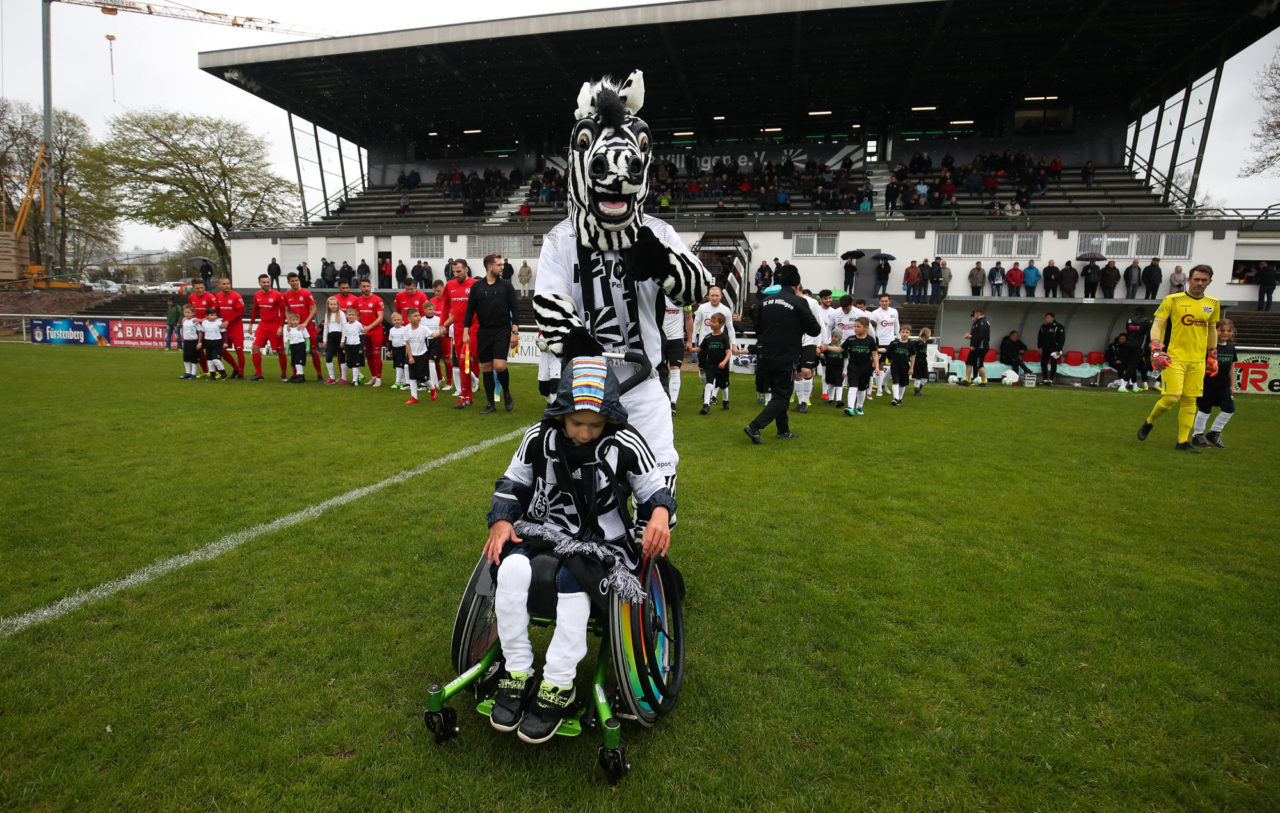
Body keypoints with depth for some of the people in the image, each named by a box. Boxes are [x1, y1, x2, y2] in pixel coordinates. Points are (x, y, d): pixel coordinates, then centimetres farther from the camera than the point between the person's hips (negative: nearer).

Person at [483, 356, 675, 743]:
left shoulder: (626, 445, -9)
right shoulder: (539, 437, -2)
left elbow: (654, 490, 0)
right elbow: (511, 484, 10)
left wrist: (660, 513, -24)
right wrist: (501, 520, -8)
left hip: (602, 541, -3)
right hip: (544, 529, 3)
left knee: (573, 578, -34)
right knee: (512, 569, -27)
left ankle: (558, 686, -18)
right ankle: (516, 672, -11)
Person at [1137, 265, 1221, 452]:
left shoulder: (1212, 304, 12)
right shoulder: (1173, 300, -2)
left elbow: (1212, 330, 22)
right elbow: (1157, 324, -5)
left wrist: (1213, 356, 21)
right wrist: (1156, 350, -18)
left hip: (1198, 360, 4)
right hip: (1174, 358, -4)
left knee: (1190, 400, 3)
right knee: (1171, 398, -12)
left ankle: (1183, 442, 8)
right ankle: (1148, 423, 14)